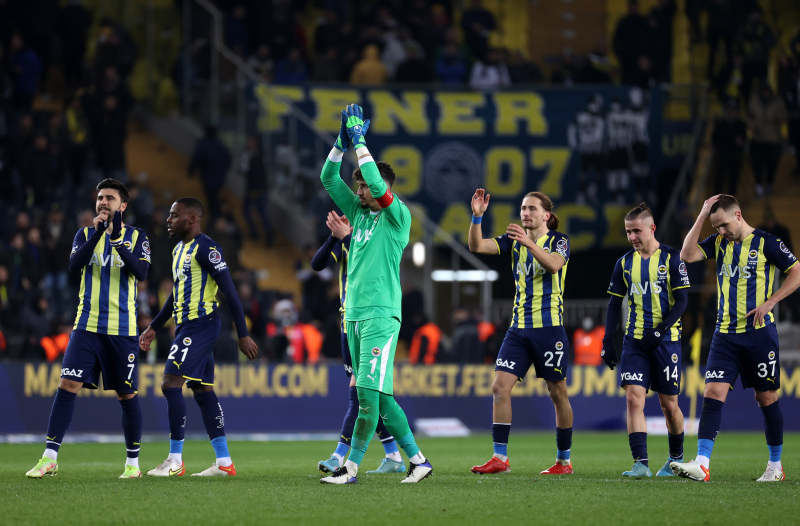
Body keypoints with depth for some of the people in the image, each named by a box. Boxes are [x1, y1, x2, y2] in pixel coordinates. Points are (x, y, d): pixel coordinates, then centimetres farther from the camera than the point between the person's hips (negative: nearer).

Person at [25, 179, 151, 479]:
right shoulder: (86, 234, 9)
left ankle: (133, 462, 17)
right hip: (87, 326, 1)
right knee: (68, 385, -10)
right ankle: (50, 458, -9)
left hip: (122, 329, -1)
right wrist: (97, 233, -20)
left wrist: (117, 241, -22)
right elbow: (74, 265, -9)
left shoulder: (136, 237, 4)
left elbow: (141, 273, -11)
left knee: (127, 395, 3)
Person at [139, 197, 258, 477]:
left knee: (171, 383, -13)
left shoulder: (205, 248, -13)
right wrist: (153, 327, 29)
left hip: (200, 325, -10)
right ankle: (224, 462, 9)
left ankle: (175, 461, -9)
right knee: (203, 391, 8)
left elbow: (229, 291, -15)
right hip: (187, 325, 10)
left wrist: (243, 334, -18)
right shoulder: (179, 249, 17)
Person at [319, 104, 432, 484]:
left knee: (369, 392, -12)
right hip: (355, 314, 8)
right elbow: (328, 178, 16)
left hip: (381, 314, -8)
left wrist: (358, 138, -12)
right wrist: (343, 140, 4)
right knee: (379, 396, 6)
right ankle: (417, 460, 11)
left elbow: (377, 183, -18)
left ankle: (352, 467, -12)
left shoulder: (397, 216, -3)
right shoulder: (358, 212, 16)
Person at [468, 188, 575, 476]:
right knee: (500, 386, -8)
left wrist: (528, 242, -37)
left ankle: (564, 460, 14)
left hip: (549, 327, -4)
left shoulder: (559, 240, -2)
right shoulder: (514, 240, 10)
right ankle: (500, 457, -6)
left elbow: (553, 264, -23)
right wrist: (477, 216, -16)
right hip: (519, 328, 4)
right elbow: (477, 246, -1)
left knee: (557, 393, 3)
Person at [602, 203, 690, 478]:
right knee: (634, 397, -12)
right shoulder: (625, 264, 9)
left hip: (666, 340, -3)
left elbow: (681, 301, -7)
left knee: (669, 404, 3)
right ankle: (641, 463, -16)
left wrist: (659, 331, -16)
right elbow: (614, 304, 13)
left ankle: (676, 458, 25)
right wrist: (608, 341, 5)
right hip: (635, 341, 3)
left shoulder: (671, 258, -3)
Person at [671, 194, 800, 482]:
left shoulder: (765, 243, -6)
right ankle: (702, 464, -16)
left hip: (758, 333, -4)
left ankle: (775, 466, 17)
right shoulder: (719, 242, 9)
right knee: (713, 393, -9)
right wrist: (702, 217, -6)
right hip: (725, 334, 4)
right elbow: (687, 255, -3)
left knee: (766, 397, 4)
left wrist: (770, 302, -12)